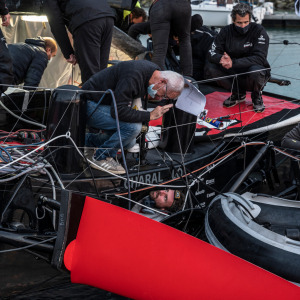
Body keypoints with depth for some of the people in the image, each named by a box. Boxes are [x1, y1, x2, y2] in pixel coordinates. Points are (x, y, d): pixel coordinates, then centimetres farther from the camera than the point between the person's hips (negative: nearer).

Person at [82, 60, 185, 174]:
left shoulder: (153, 69, -3)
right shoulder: (133, 76, -33)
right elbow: (118, 111, -34)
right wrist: (150, 115, -30)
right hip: (91, 106, -10)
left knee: (129, 143, 6)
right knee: (133, 127, -26)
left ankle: (87, 141, 22)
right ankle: (101, 158, -8)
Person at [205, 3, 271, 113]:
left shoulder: (259, 31, -15)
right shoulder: (226, 31, -3)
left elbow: (259, 58, -25)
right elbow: (212, 53, -8)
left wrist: (233, 62, -36)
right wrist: (221, 59, -34)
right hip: (233, 74, 4)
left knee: (255, 71, -39)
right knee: (209, 69, -18)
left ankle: (256, 96, -3)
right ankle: (238, 93, 3)